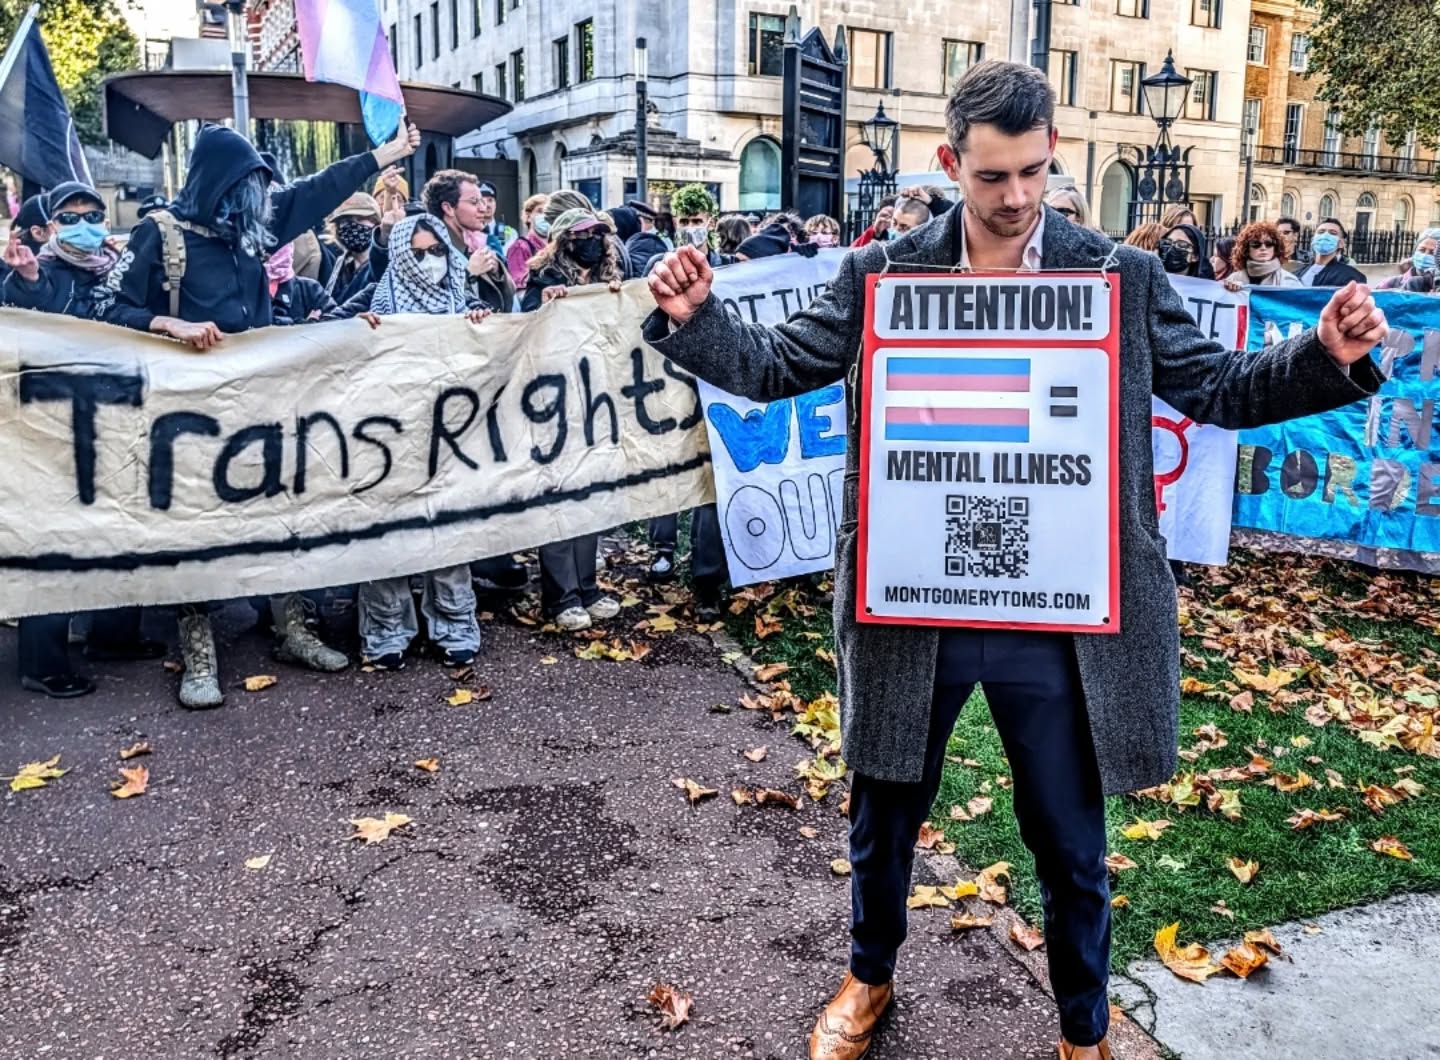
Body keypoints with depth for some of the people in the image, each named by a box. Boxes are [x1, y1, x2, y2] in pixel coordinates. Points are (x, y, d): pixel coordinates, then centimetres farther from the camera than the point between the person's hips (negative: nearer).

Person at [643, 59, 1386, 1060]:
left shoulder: (1124, 276, -1)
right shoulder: (880, 274, -2)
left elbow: (1220, 388, 3)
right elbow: (777, 366, 3)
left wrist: (1330, 356, -14)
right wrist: (693, 315, -13)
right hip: (911, 608, 1)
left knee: (1072, 844, 16)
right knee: (885, 819, 20)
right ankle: (870, 979, 50)